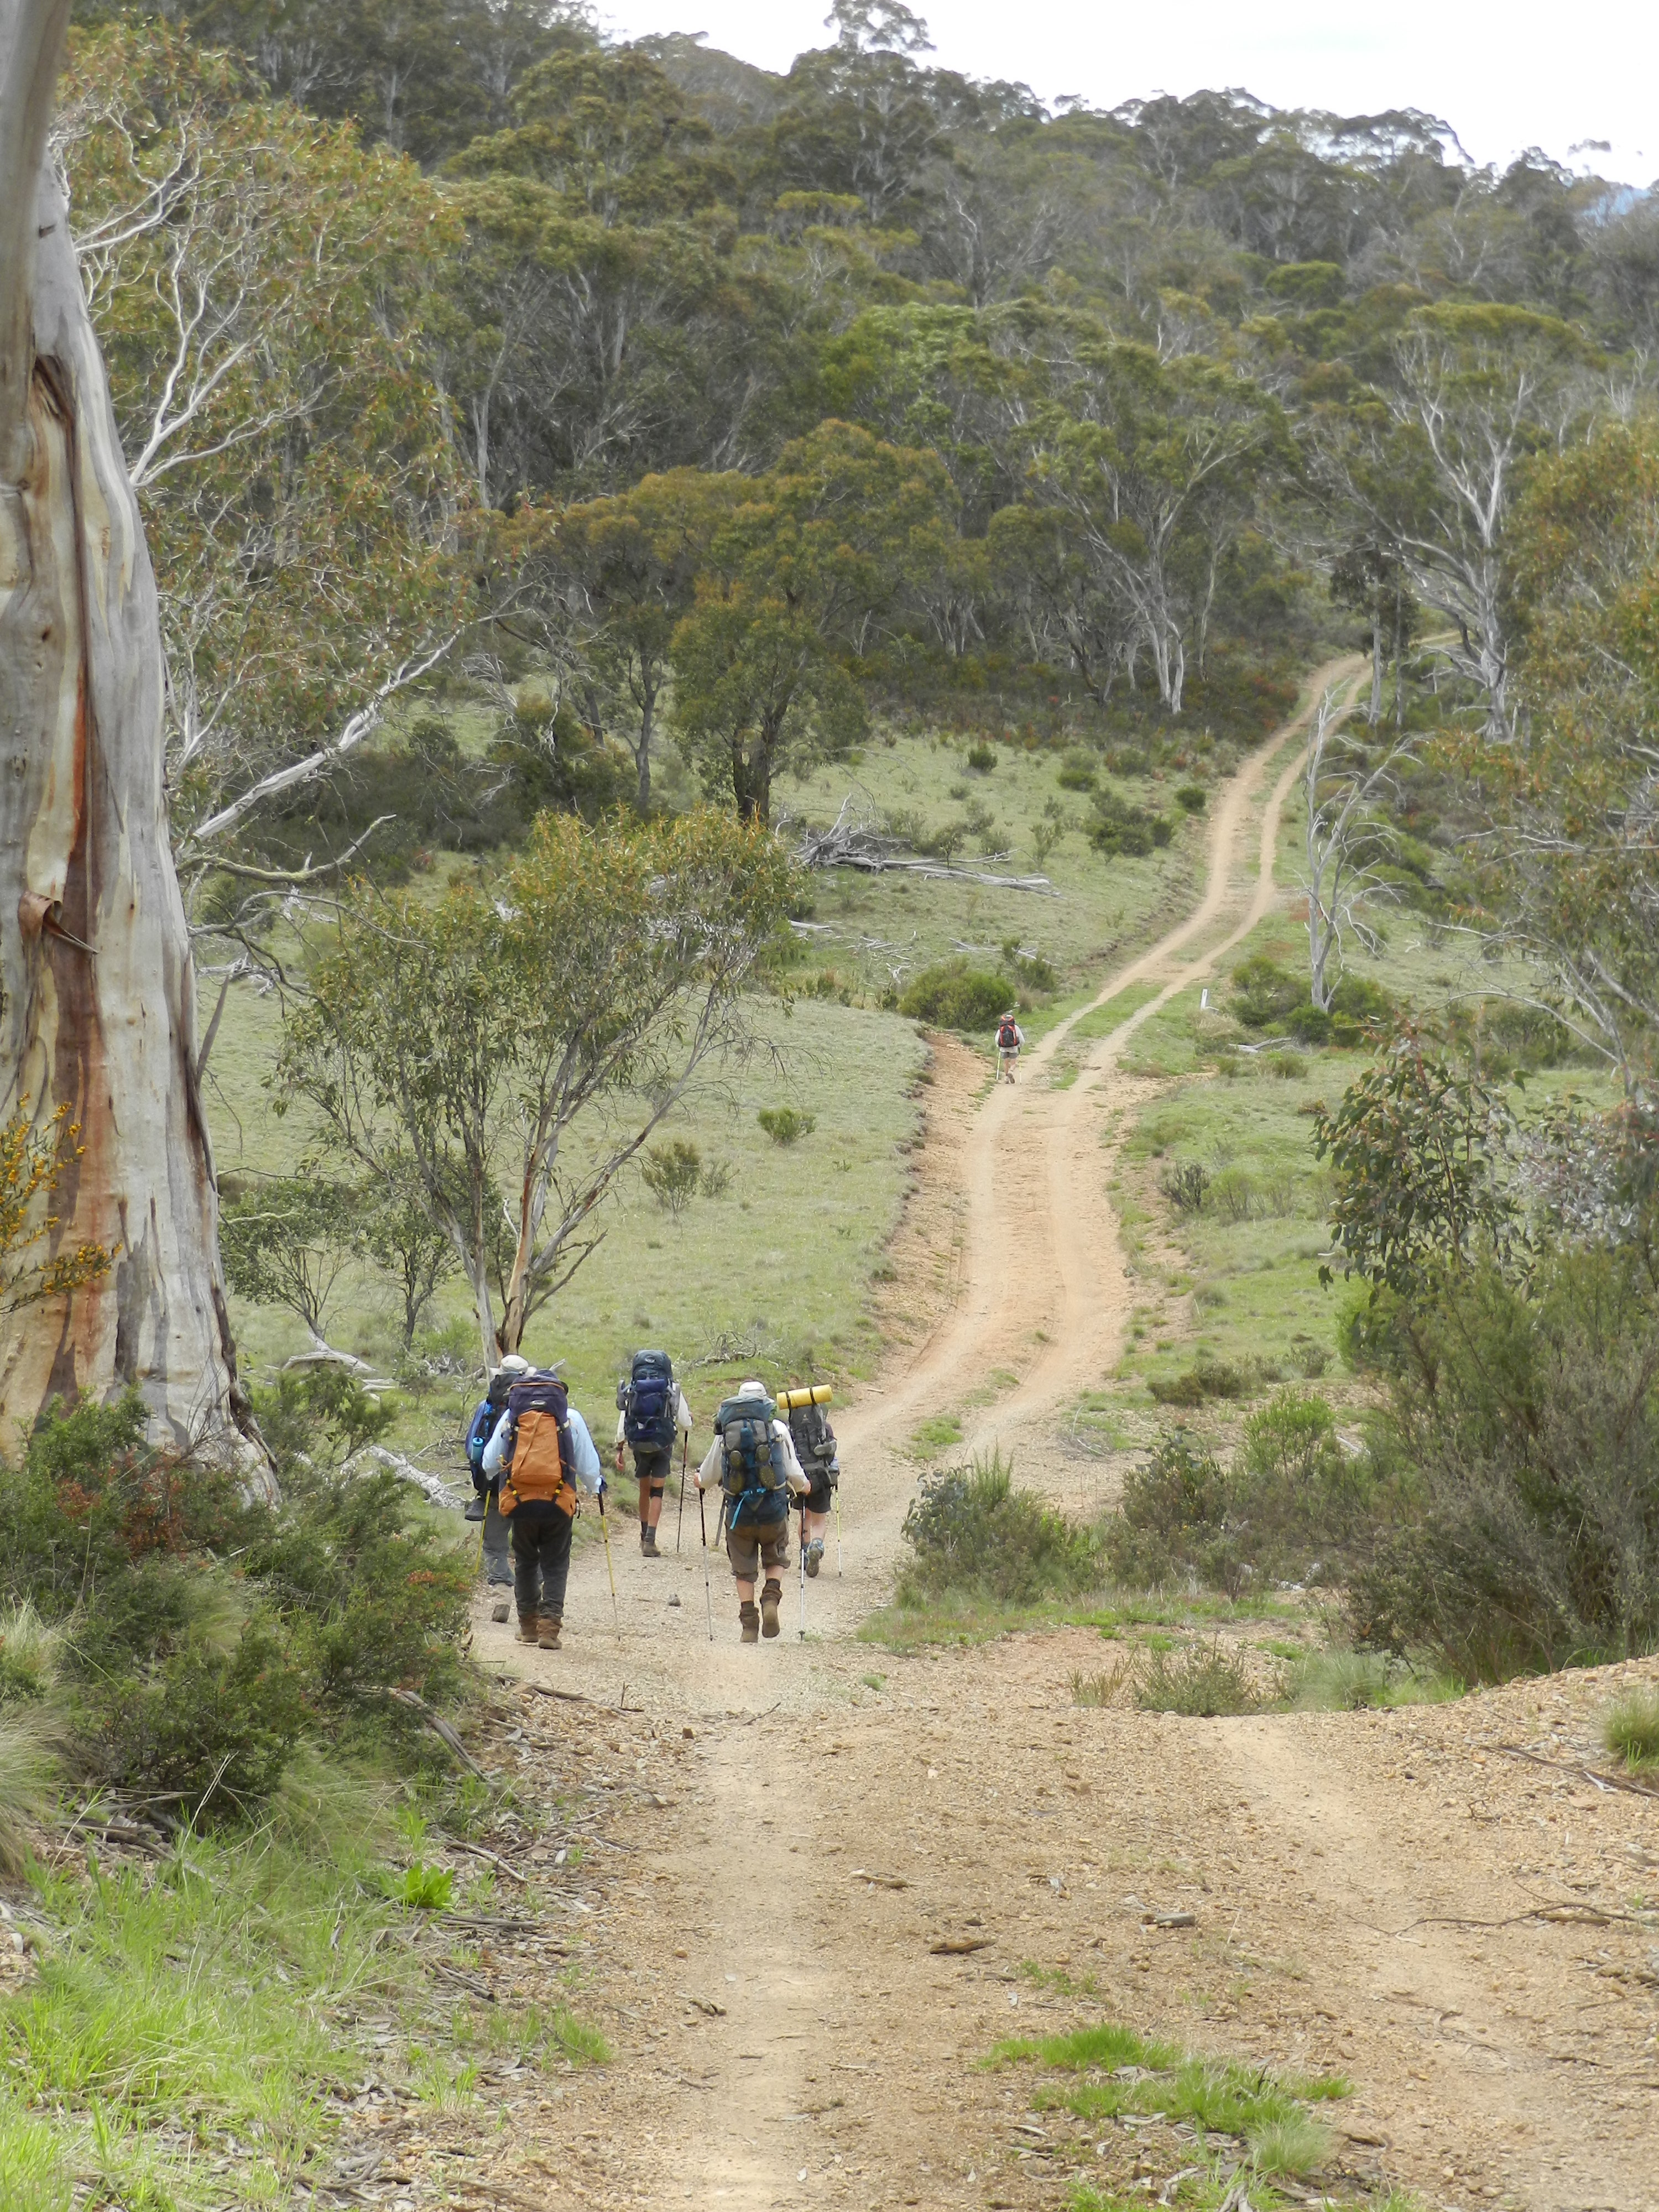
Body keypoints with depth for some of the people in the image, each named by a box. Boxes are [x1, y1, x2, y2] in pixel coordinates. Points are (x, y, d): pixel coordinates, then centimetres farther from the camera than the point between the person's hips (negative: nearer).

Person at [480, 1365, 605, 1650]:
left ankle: (528, 1625, 21)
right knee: (555, 1565, 7)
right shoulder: (571, 1418, 5)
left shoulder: (510, 1417, 7)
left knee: (525, 1562, 18)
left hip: (520, 1501, 1)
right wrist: (596, 1487, 31)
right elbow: (588, 1464, 10)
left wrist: (493, 1478, 38)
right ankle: (550, 1624, -7)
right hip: (559, 1502, -1)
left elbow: (489, 1463, 14)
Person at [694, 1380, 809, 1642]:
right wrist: (803, 1487, 23)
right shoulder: (778, 1427, 0)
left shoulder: (725, 1433, 3)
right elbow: (794, 1473, 0)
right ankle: (771, 1598, -2)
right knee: (776, 1559, 23)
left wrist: (700, 1480, 34)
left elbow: (708, 1477, 10)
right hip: (773, 1510, 0)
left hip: (738, 1512, 1)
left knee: (744, 1570, 14)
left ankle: (749, 1624, 10)